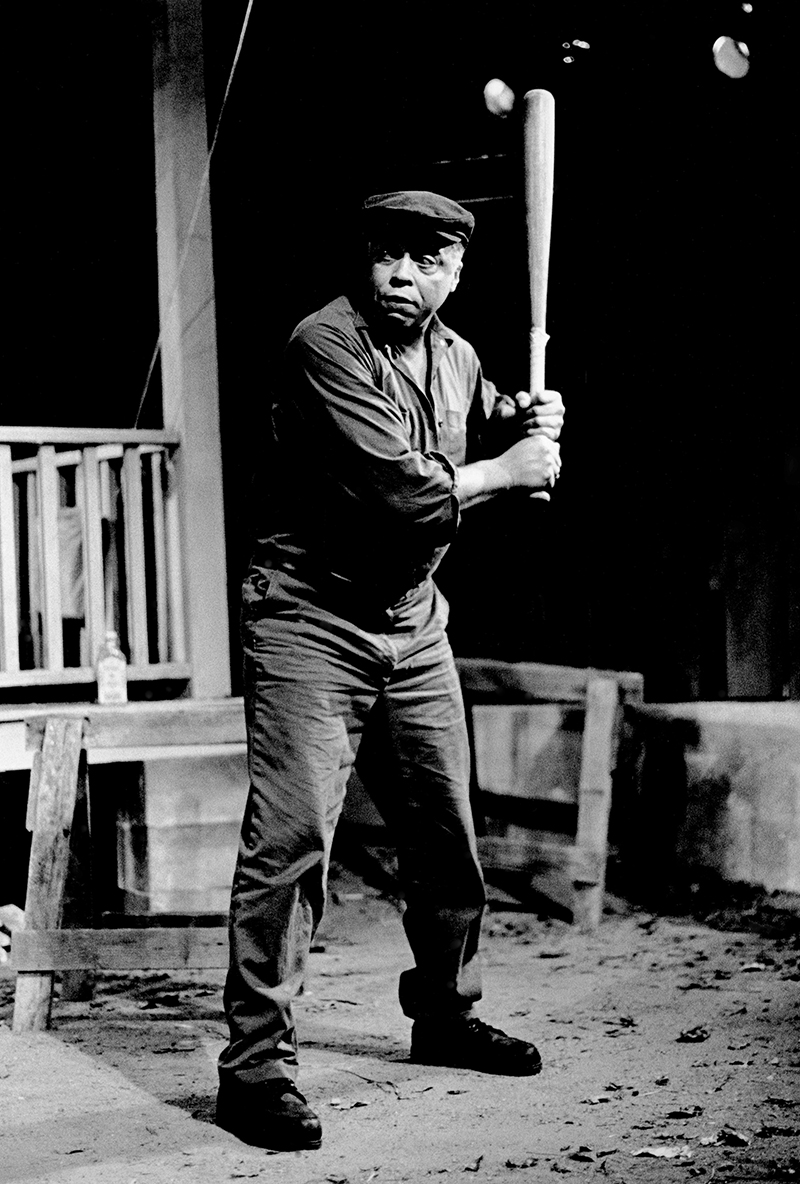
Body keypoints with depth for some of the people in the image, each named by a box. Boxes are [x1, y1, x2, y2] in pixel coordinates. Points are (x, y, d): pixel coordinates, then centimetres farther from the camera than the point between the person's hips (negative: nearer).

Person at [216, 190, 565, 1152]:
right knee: (292, 836, -14)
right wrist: (510, 468, -10)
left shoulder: (457, 358, 9)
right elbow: (404, 491, -25)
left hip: (413, 626, 8)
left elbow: (481, 409, 34)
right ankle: (255, 1063, -8)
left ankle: (445, 1016, 34)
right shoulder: (325, 345, -17)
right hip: (311, 621, -8)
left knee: (446, 833, 15)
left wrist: (528, 415, 10)